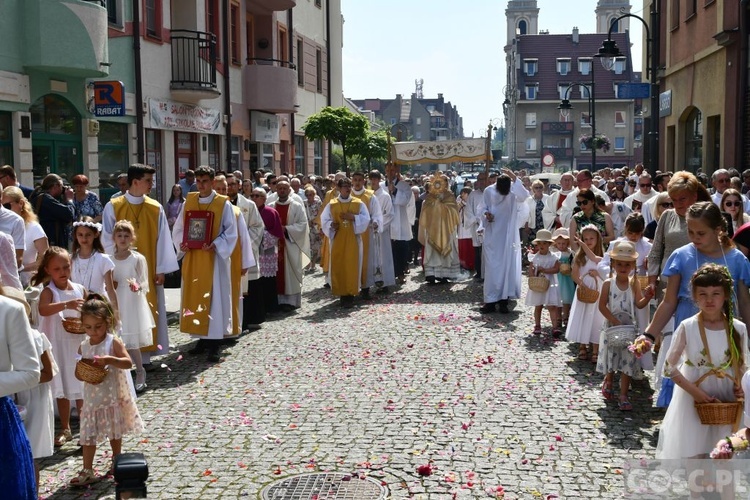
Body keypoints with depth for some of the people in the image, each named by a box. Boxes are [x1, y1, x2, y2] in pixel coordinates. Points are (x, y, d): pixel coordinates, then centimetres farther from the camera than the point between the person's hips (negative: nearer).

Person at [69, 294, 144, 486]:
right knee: (88, 434, 3)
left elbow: (128, 363, -21)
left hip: (113, 397, -3)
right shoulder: (83, 346, 0)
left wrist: (108, 359, -35)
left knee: (115, 432, 15)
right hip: (92, 398, 3)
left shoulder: (113, 342, -12)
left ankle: (116, 460, 36)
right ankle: (87, 471, 8)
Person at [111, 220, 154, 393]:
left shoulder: (138, 258, -6)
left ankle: (140, 374, 13)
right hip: (115, 305, 4)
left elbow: (145, 283, -8)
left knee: (131, 342, -4)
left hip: (133, 304, -4)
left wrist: (137, 286, -28)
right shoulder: (110, 260, 6)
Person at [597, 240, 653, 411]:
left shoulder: (634, 283, -3)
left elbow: (639, 304, -3)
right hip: (612, 326, 0)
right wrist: (615, 321, -15)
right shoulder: (608, 284, -7)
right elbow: (602, 306, -7)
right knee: (611, 357, 14)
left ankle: (623, 396, 2)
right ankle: (608, 381, 42)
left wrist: (647, 297, -24)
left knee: (627, 361, -1)